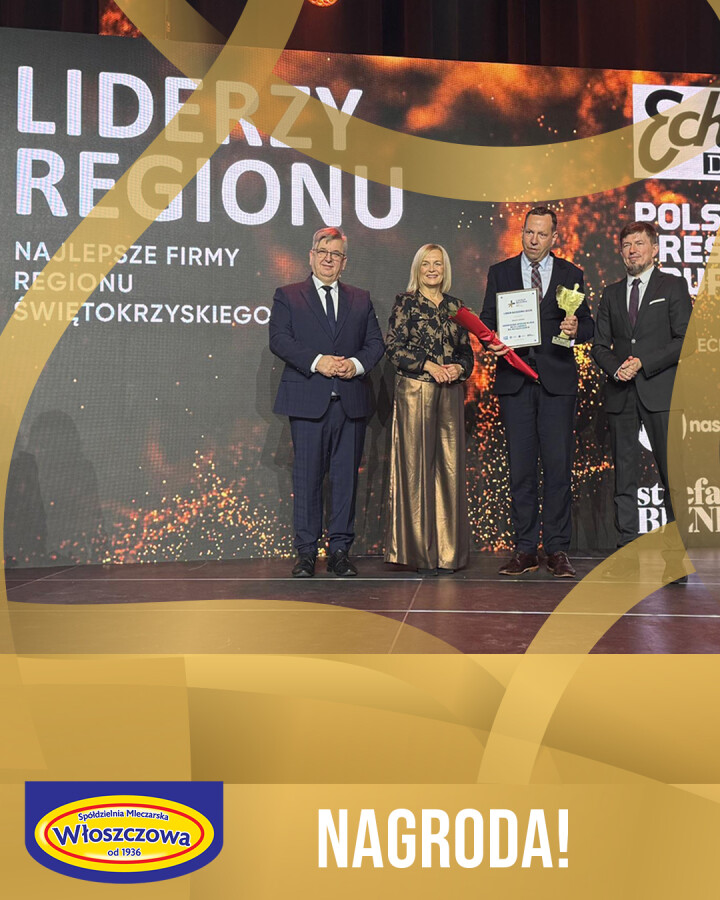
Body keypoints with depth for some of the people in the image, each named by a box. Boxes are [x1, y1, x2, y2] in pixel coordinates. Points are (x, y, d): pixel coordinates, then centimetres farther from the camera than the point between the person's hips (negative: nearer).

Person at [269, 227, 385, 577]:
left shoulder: (361, 300, 18)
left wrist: (356, 364, -10)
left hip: (351, 401, 3)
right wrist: (317, 361, -16)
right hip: (307, 400, -2)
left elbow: (375, 343, 11)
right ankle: (306, 552, 7)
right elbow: (279, 339, -4)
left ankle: (340, 550, 12)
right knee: (307, 477, 0)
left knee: (346, 476, 4)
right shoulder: (287, 296, 9)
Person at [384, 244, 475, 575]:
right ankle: (418, 551, 3)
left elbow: (467, 351, 16)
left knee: (449, 466, 2)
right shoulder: (405, 302, 4)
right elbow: (394, 347, -4)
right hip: (414, 391, -4)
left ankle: (446, 549, 9)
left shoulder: (454, 306, 16)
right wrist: (429, 365, -14)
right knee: (416, 466, -4)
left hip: (450, 393, 4)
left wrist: (459, 368, -5)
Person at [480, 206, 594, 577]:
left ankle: (557, 549, 7)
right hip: (514, 379, 1)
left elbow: (588, 325, 10)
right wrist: (492, 341, -12)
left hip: (557, 381, -1)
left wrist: (576, 330, -13)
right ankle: (525, 549, 9)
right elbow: (486, 321, 10)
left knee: (558, 466, -2)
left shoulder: (571, 275, 10)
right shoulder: (500, 272, 12)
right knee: (520, 469, 2)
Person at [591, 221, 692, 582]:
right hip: (621, 393, 4)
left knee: (673, 474, -5)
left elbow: (684, 339, -2)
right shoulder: (611, 293, 18)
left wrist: (642, 363, -12)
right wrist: (615, 368, -6)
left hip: (660, 392, -3)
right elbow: (600, 345, 14)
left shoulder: (673, 286, 6)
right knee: (624, 475, 4)